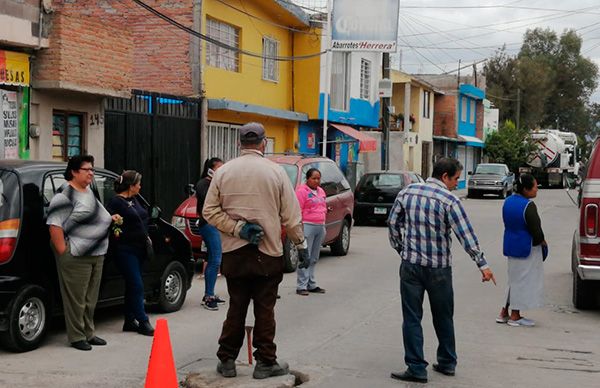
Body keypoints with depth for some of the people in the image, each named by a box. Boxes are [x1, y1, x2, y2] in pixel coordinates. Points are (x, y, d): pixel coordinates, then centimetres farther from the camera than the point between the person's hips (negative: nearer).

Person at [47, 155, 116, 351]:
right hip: (76, 256, -9)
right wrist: (63, 251, -21)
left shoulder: (89, 193, 18)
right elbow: (55, 225, -19)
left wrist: (110, 219, 16)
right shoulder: (65, 195, -11)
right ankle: (76, 337, 7)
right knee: (76, 299, -2)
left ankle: (89, 333, 25)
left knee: (90, 299, 15)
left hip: (96, 254, 9)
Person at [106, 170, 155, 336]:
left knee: (132, 286, 12)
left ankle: (129, 321, 19)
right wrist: (115, 230, -27)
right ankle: (143, 322, -4)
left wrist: (146, 237, 20)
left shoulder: (134, 200, 15)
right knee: (137, 285, -9)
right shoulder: (116, 202, -11)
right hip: (125, 249, -9)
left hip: (138, 248, 9)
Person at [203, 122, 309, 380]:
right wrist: (301, 245, 6)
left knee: (236, 307, 11)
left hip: (233, 253, 2)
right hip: (268, 252, -2)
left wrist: (237, 229, -6)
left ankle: (227, 360, 15)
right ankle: (265, 362, 10)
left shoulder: (224, 172, 0)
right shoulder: (275, 172, -5)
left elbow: (210, 211, -3)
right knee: (264, 309, 5)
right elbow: (291, 215, -3)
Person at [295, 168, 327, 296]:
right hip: (307, 226, -8)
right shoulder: (301, 191, -6)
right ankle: (301, 286, -7)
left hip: (320, 227, 8)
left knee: (314, 258, 10)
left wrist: (323, 225, 18)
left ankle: (311, 284, 15)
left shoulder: (321, 192, 19)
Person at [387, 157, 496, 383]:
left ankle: (416, 369, 3)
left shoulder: (407, 193, 2)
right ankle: (447, 363, 27)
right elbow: (466, 235, -14)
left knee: (412, 318, 5)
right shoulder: (449, 200, -11)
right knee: (443, 317, 16)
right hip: (439, 269, -2)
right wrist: (483, 265, -11)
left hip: (411, 265, 2)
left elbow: (393, 223, 9)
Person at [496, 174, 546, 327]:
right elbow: (536, 231, -22)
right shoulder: (528, 206, -21)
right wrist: (542, 242, 0)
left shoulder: (508, 201, 6)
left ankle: (504, 313, 20)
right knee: (523, 280, 3)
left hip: (511, 246, 8)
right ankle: (515, 316, 11)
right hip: (526, 248, -8)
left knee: (514, 280, 18)